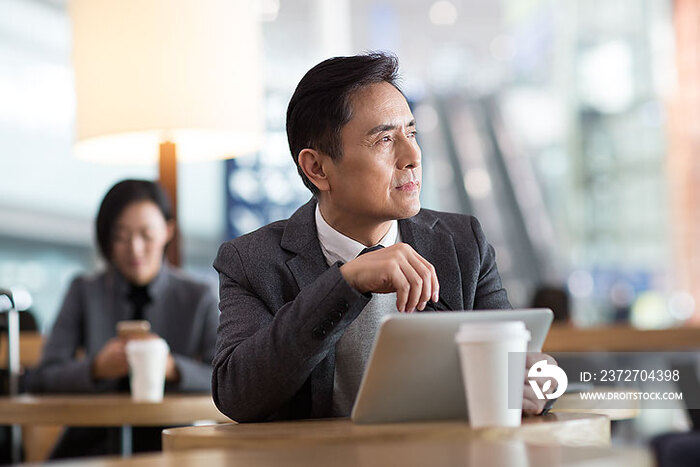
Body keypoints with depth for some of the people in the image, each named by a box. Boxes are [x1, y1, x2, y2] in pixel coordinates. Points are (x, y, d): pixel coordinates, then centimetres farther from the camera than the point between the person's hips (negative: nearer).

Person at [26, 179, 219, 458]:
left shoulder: (199, 298, 8)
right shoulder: (84, 293, 10)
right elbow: (40, 381, 1)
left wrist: (172, 368, -20)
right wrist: (96, 368, -18)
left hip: (168, 443, -1)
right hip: (93, 442, 1)